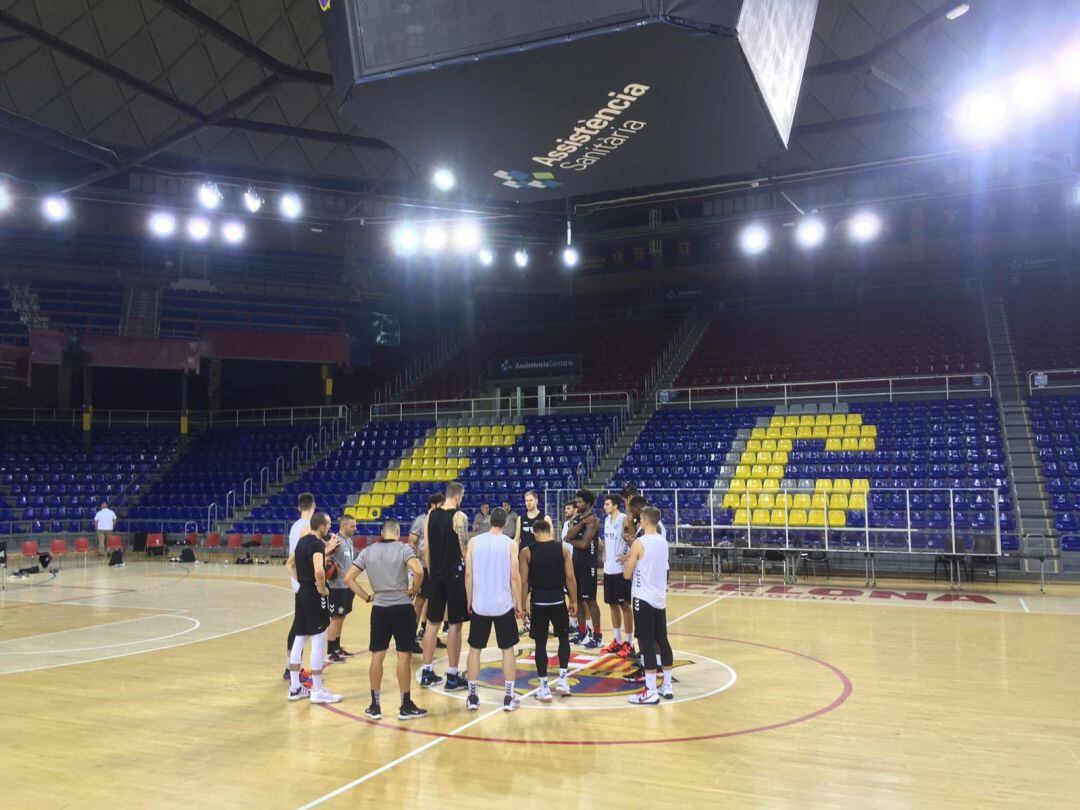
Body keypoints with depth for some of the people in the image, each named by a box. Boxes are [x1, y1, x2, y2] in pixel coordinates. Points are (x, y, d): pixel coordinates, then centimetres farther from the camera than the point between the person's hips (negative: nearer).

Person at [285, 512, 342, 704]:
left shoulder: (302, 541, 10)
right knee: (318, 643, -1)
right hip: (314, 596, -9)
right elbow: (319, 571, -33)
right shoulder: (318, 544, -18)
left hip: (302, 593, 9)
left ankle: (295, 687, 21)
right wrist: (322, 589, -17)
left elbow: (290, 563, 24)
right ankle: (318, 691, 5)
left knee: (298, 640, 13)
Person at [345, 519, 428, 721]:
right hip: (402, 607, -3)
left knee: (377, 655, 11)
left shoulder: (368, 551, 4)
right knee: (404, 656, 3)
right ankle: (406, 706, 10)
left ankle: (375, 706, 17)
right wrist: (414, 589, -7)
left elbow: (348, 578, 2)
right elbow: (418, 571, -24)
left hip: (379, 608, 3)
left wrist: (367, 597, 6)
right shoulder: (403, 548, -7)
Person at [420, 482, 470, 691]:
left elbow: (426, 549, 7)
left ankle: (427, 673, 17)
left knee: (433, 622, 12)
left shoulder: (431, 515, 5)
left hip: (436, 575, 6)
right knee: (455, 625, 2)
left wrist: (431, 571, 15)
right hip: (455, 575, -5)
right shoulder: (459, 516, -12)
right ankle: (452, 676, 6)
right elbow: (464, 548, -14)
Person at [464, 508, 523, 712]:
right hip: (504, 605, -1)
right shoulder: (509, 543, -6)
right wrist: (518, 604, 2)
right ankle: (509, 697, 11)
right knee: (508, 649, 10)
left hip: (479, 605, 2)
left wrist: (469, 601, 11)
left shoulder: (474, 542, -1)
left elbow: (468, 574, 0)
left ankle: (472, 696, 14)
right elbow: (514, 576, -7)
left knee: (475, 648, 13)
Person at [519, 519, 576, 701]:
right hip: (558, 600, 1)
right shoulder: (564, 548, -1)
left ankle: (544, 689, 9)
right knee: (564, 638, 21)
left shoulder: (526, 552, -3)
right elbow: (570, 578, -2)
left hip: (538, 602, -1)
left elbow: (524, 582, -4)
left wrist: (522, 606, 4)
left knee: (540, 644, 7)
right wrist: (573, 601, 8)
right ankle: (562, 680, 18)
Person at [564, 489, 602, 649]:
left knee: (590, 600, -4)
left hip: (588, 564, -8)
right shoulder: (575, 519, 11)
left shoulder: (592, 520, -14)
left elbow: (584, 543, -21)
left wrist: (571, 540, -5)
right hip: (576, 562, 8)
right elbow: (569, 536, -7)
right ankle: (583, 634, 22)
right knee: (578, 599, 12)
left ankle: (598, 637, 3)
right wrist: (581, 523, -17)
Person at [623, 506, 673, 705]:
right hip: (660, 598, 7)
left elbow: (627, 575, -10)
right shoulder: (663, 542, 8)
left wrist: (629, 562, 10)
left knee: (647, 643, -4)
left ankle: (651, 692, -4)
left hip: (644, 598, -7)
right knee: (662, 641, 13)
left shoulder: (639, 543, -14)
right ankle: (667, 687, 20)